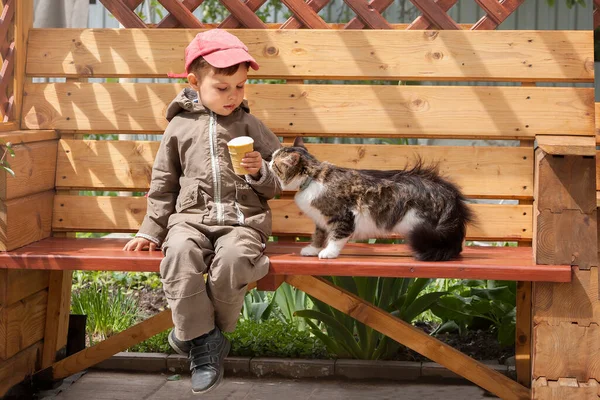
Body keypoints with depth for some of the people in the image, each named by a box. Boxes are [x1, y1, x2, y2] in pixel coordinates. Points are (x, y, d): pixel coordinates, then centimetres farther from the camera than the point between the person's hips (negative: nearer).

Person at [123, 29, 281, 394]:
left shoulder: (251, 126, 12)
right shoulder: (180, 127, 12)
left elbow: (276, 185, 15)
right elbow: (164, 184, 18)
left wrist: (261, 172, -7)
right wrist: (151, 231, 14)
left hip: (243, 219, -1)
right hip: (191, 217, 1)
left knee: (233, 258, -35)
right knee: (180, 253, -35)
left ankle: (197, 333, -11)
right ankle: (204, 341, -20)